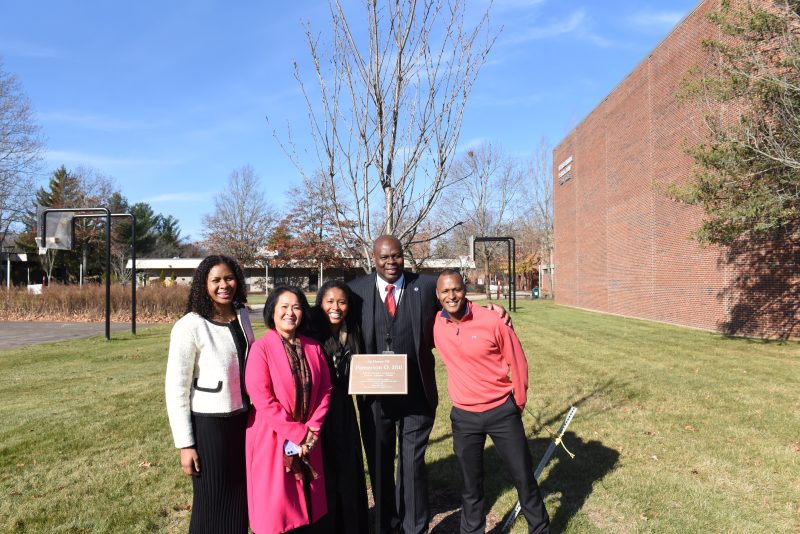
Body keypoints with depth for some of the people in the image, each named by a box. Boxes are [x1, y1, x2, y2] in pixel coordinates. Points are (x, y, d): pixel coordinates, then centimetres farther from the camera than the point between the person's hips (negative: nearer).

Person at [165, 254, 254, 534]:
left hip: (243, 420, 5)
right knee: (211, 505, 7)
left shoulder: (242, 316, 2)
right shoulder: (190, 326, -15)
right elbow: (176, 389, -12)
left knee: (240, 500, 15)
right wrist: (185, 444, -12)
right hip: (209, 424, -5)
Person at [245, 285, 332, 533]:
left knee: (309, 505, 15)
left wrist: (312, 430, -7)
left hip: (308, 440, 5)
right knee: (275, 507, 4)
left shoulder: (313, 348, 3)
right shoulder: (261, 348, -12)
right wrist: (296, 433, -16)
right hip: (272, 439, -5)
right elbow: (262, 398, -17)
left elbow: (325, 390, 4)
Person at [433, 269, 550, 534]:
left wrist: (518, 403, 5)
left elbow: (517, 362, -5)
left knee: (523, 476, 13)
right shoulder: (436, 325, -6)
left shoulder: (493, 321, -16)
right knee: (471, 484, 15)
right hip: (463, 416, 2)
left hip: (502, 412, -2)